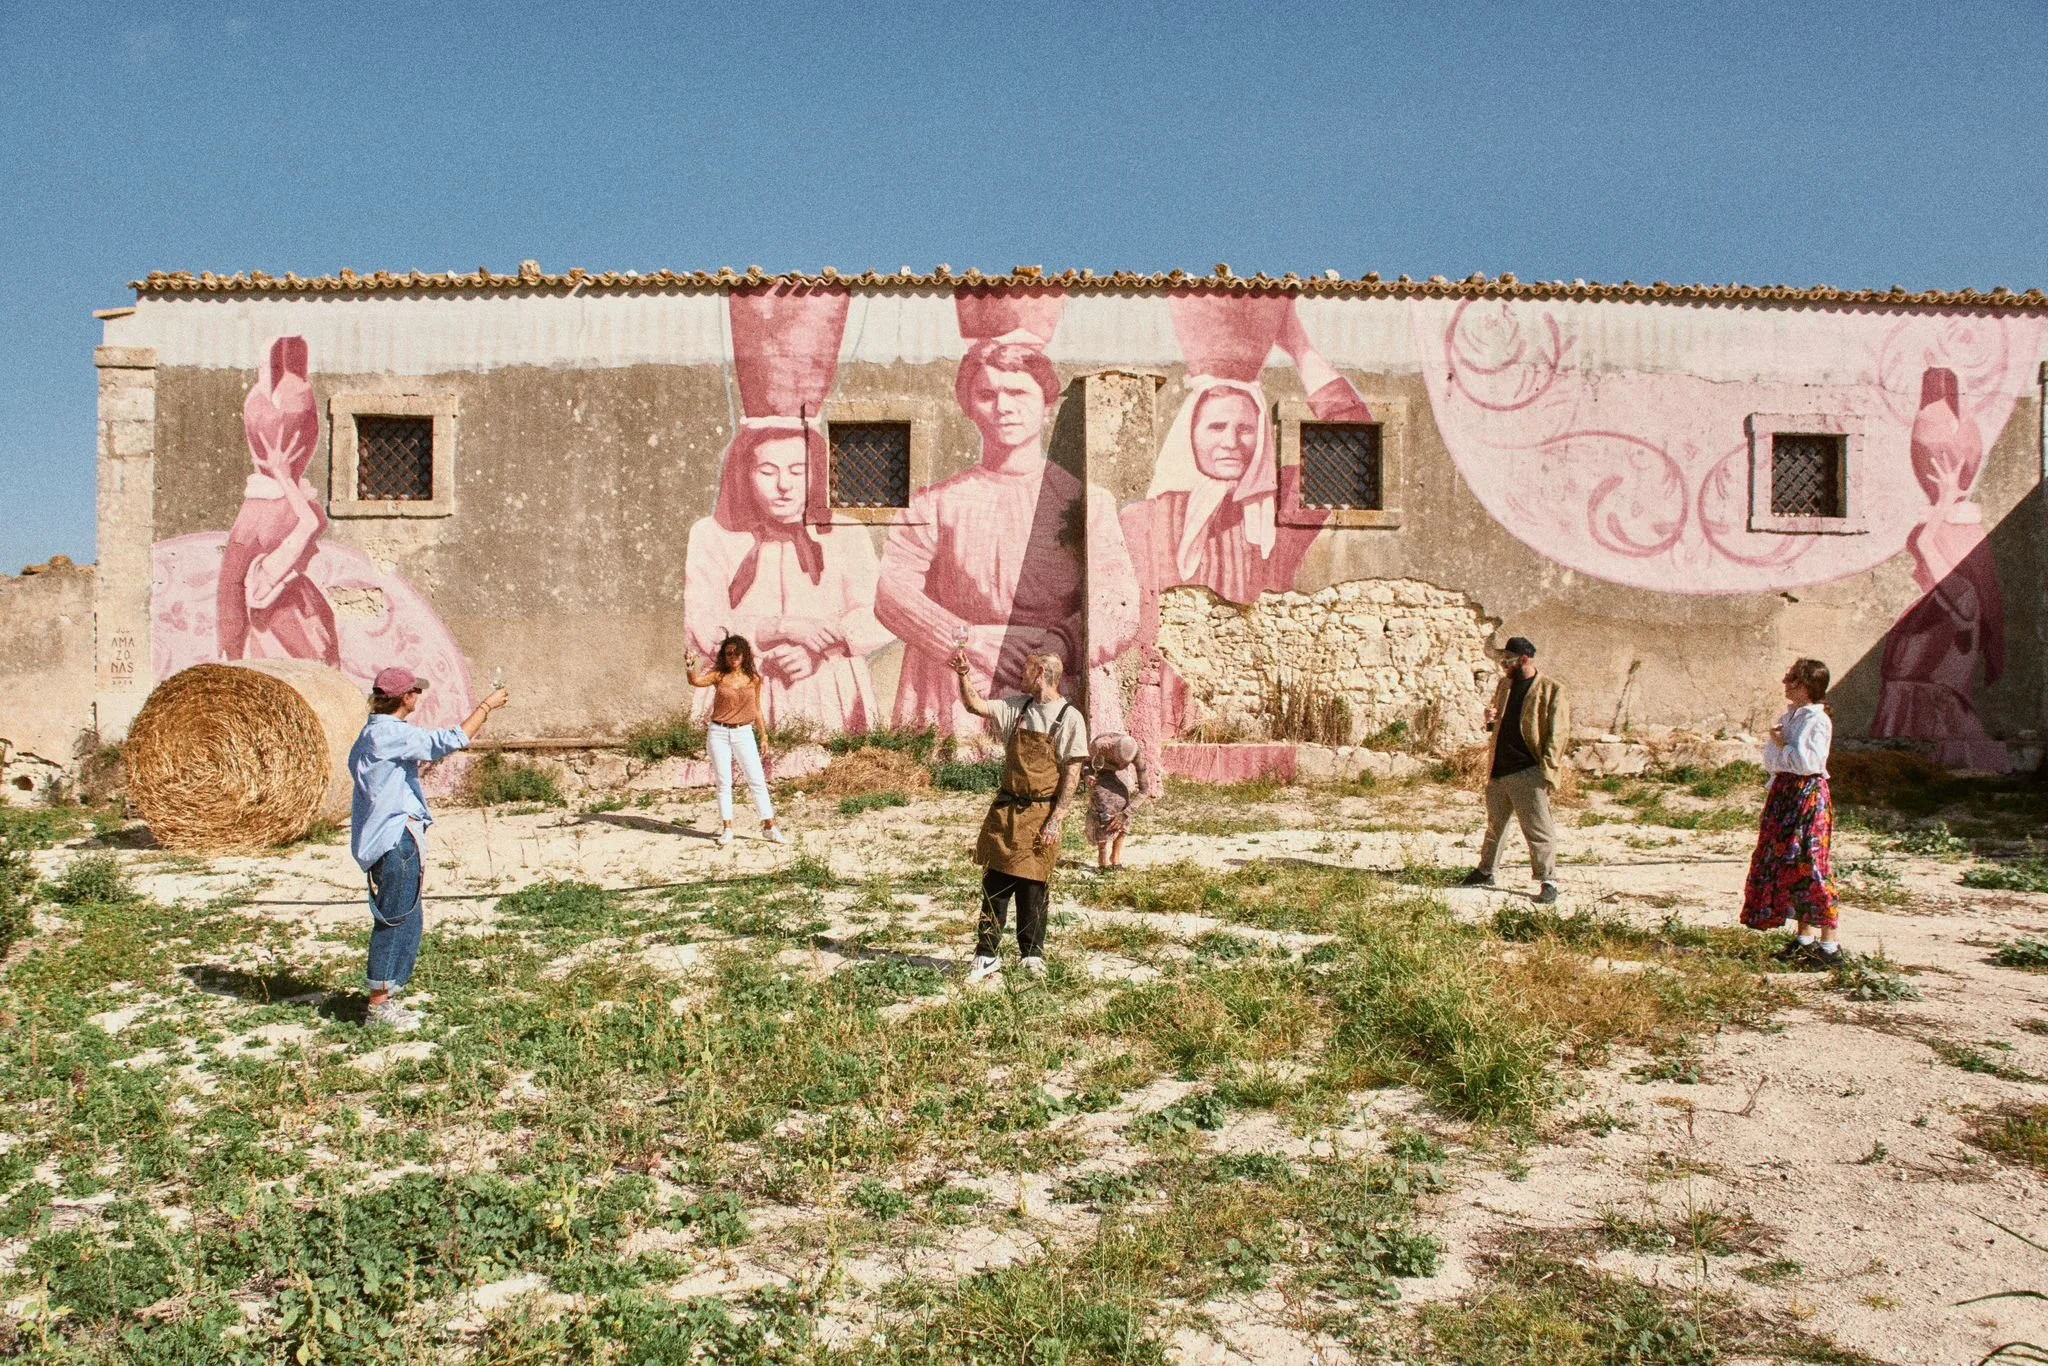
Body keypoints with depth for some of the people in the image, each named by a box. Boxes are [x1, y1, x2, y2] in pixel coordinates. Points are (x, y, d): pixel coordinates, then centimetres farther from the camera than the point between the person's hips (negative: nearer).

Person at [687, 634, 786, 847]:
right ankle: (727, 829, 11)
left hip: (744, 734, 1)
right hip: (719, 733, -1)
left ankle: (769, 827, 8)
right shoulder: (718, 675, -2)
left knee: (757, 780, 0)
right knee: (723, 783, 3)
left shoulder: (754, 679, 3)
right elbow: (696, 681, -21)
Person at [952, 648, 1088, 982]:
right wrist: (965, 676, -9)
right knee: (994, 884, 6)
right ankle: (987, 955, 12)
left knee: (1032, 888, 3)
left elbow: (1072, 773, -9)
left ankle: (1032, 955, 18)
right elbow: (975, 706, 7)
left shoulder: (1070, 718, -6)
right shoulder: (1016, 707, 8)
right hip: (1005, 809, 4)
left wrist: (1056, 819, -13)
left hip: (1040, 813, -4)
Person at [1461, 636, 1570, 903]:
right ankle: (1486, 871, 29)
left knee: (1539, 830, -5)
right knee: (1494, 825, 17)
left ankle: (1548, 882, 1)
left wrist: (1547, 770, -17)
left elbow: (1558, 734, -9)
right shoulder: (1504, 685, 14)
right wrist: (1491, 720, 2)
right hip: (1498, 771, 7)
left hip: (1529, 774, -7)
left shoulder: (1551, 691, -7)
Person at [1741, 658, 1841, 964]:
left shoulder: (1817, 720, -12)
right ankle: (1805, 937, 21)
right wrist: (1778, 747, -3)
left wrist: (1782, 746, -11)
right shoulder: (1789, 717, 14)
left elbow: (1808, 762, -22)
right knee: (1789, 865, 11)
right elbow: (1770, 759, 16)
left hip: (1809, 793, -9)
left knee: (1812, 866, -9)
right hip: (1784, 792, 9)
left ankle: (1829, 944, -3)